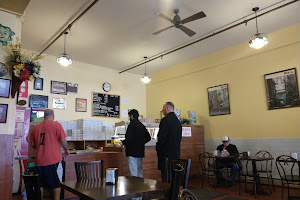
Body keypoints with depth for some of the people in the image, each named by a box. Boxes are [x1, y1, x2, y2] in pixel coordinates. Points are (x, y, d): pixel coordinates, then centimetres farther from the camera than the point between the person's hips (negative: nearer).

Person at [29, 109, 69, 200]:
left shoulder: (36, 127, 8)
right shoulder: (56, 125, -6)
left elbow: (31, 143, 16)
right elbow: (63, 140, -9)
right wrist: (66, 150, 9)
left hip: (39, 160, 5)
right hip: (53, 159, -4)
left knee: (40, 184, 16)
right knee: (55, 183, 7)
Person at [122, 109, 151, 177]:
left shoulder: (132, 125, -14)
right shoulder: (142, 126, 10)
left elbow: (129, 139, -22)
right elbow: (148, 138, 15)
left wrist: (123, 142, -3)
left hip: (133, 152, -8)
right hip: (140, 151, 8)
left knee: (133, 174, -2)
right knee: (139, 172, 18)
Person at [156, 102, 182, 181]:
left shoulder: (165, 120, -14)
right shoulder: (177, 120, 11)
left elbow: (162, 137, -18)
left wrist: (158, 148, -3)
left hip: (166, 153, -8)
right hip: (176, 152, 8)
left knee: (166, 176, -2)